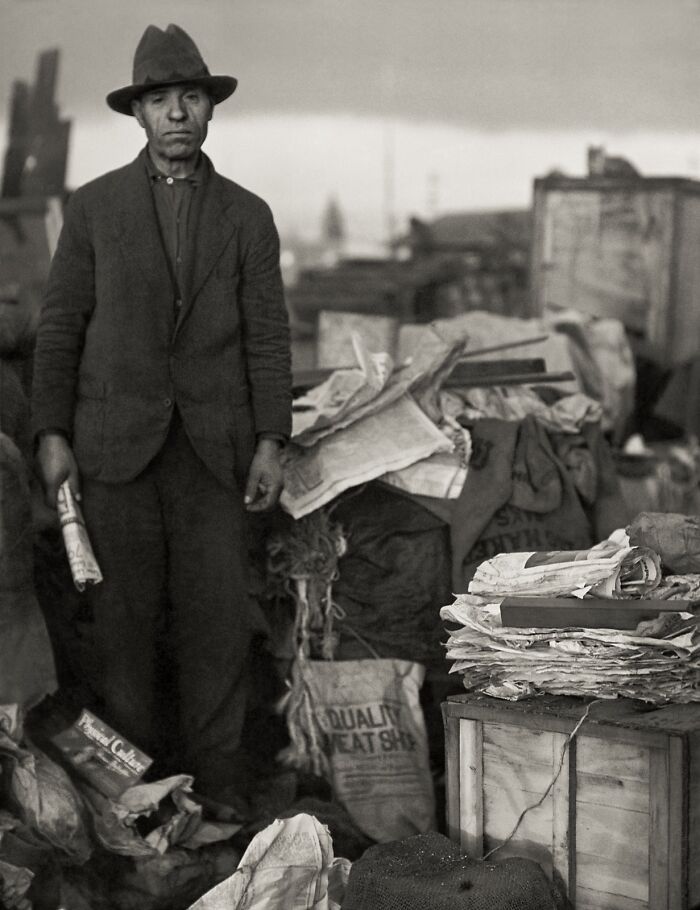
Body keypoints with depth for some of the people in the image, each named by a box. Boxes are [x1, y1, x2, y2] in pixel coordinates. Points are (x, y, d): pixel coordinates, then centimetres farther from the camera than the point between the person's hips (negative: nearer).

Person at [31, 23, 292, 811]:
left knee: (217, 620, -1)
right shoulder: (94, 207, 7)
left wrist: (271, 442, -3)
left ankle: (216, 790, 8)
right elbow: (60, 326, 5)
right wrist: (52, 436, -3)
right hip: (117, 443, 0)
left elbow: (267, 337, 6)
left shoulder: (247, 216, 9)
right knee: (125, 620, 1)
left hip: (215, 447, 1)